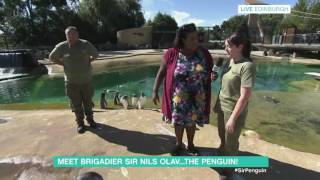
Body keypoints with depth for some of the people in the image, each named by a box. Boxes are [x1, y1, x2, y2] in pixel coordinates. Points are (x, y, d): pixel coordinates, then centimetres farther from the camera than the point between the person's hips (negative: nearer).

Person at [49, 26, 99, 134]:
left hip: (86, 80, 0)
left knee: (88, 102, 13)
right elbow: (52, 57, 11)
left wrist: (88, 62, -1)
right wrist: (64, 64, 0)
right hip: (72, 82, 0)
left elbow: (95, 54, 11)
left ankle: (90, 119, 33)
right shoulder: (61, 47, -4)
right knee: (76, 104, 7)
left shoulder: (85, 44, -5)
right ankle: (80, 123, 25)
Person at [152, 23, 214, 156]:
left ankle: (190, 144, 44)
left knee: (192, 121, 18)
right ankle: (179, 144, 41)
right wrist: (155, 91, -5)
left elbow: (212, 71, 6)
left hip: (197, 98, 2)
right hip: (178, 98, -1)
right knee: (178, 121, 14)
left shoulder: (204, 53, -5)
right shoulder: (172, 54, -12)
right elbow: (161, 73, -4)